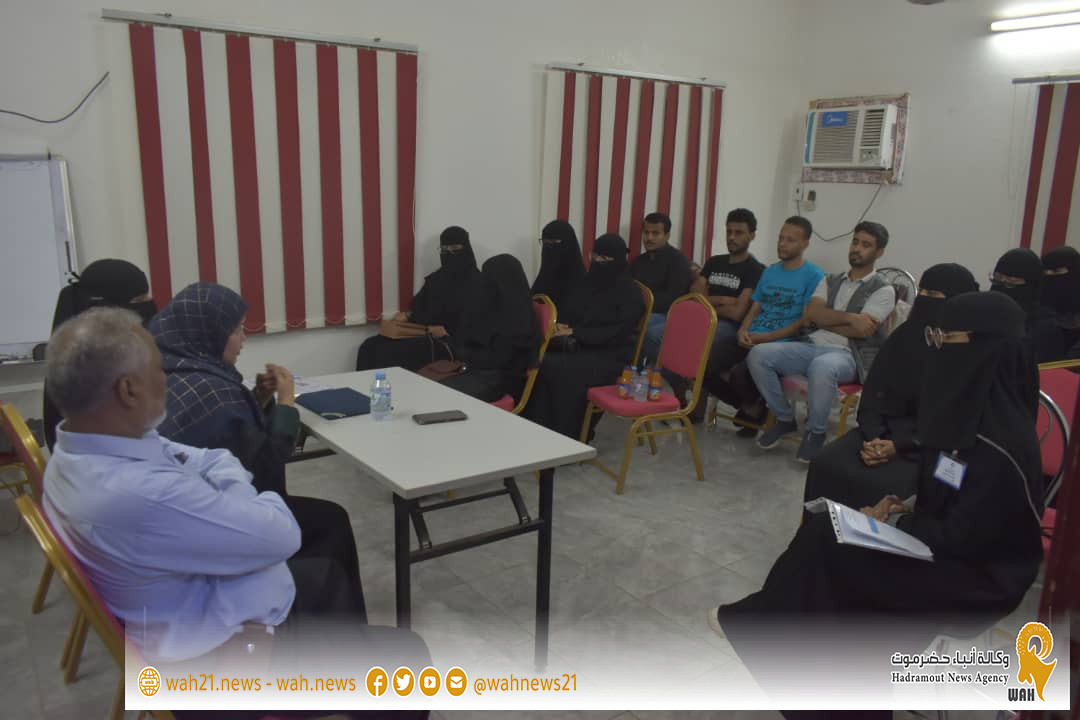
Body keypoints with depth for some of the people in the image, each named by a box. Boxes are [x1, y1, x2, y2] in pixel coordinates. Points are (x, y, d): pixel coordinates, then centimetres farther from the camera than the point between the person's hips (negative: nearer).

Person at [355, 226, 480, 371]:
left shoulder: (474, 281, -6)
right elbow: (421, 305, 24)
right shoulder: (437, 278, 18)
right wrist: (407, 315, 3)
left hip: (449, 342, -8)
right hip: (421, 333, 8)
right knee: (368, 347, -11)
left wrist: (447, 331, -23)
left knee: (388, 353, -25)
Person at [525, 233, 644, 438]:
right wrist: (561, 327, -12)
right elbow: (566, 313, 13)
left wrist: (575, 333, -20)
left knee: (565, 371, -32)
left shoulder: (630, 294, -6)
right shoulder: (587, 283, 13)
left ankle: (565, 436, -20)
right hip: (580, 347, 6)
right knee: (540, 363, -23)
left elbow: (614, 334, -16)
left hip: (611, 356, -6)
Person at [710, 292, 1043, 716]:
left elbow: (962, 536, -23)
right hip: (951, 543, 8)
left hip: (981, 573, -8)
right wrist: (904, 508, -3)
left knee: (829, 543, -15)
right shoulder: (968, 406, 0)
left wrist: (895, 522, -11)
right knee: (826, 530, -7)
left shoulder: (1001, 441, -28)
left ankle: (759, 625, 6)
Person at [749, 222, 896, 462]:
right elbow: (811, 313, 2)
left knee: (821, 366, -42)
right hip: (812, 346, 5)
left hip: (848, 356, -5)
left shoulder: (883, 290, 4)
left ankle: (815, 432, -16)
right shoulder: (830, 281, 20)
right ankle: (784, 418, -1)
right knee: (758, 354, -20)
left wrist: (824, 320, 1)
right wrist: (849, 317, -12)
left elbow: (862, 330, -10)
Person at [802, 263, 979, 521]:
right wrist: (873, 437, -12)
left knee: (878, 483, -30)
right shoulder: (904, 334, 8)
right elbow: (874, 391, 4)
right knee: (825, 465, -19)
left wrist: (899, 445, -22)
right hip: (884, 429, 5)